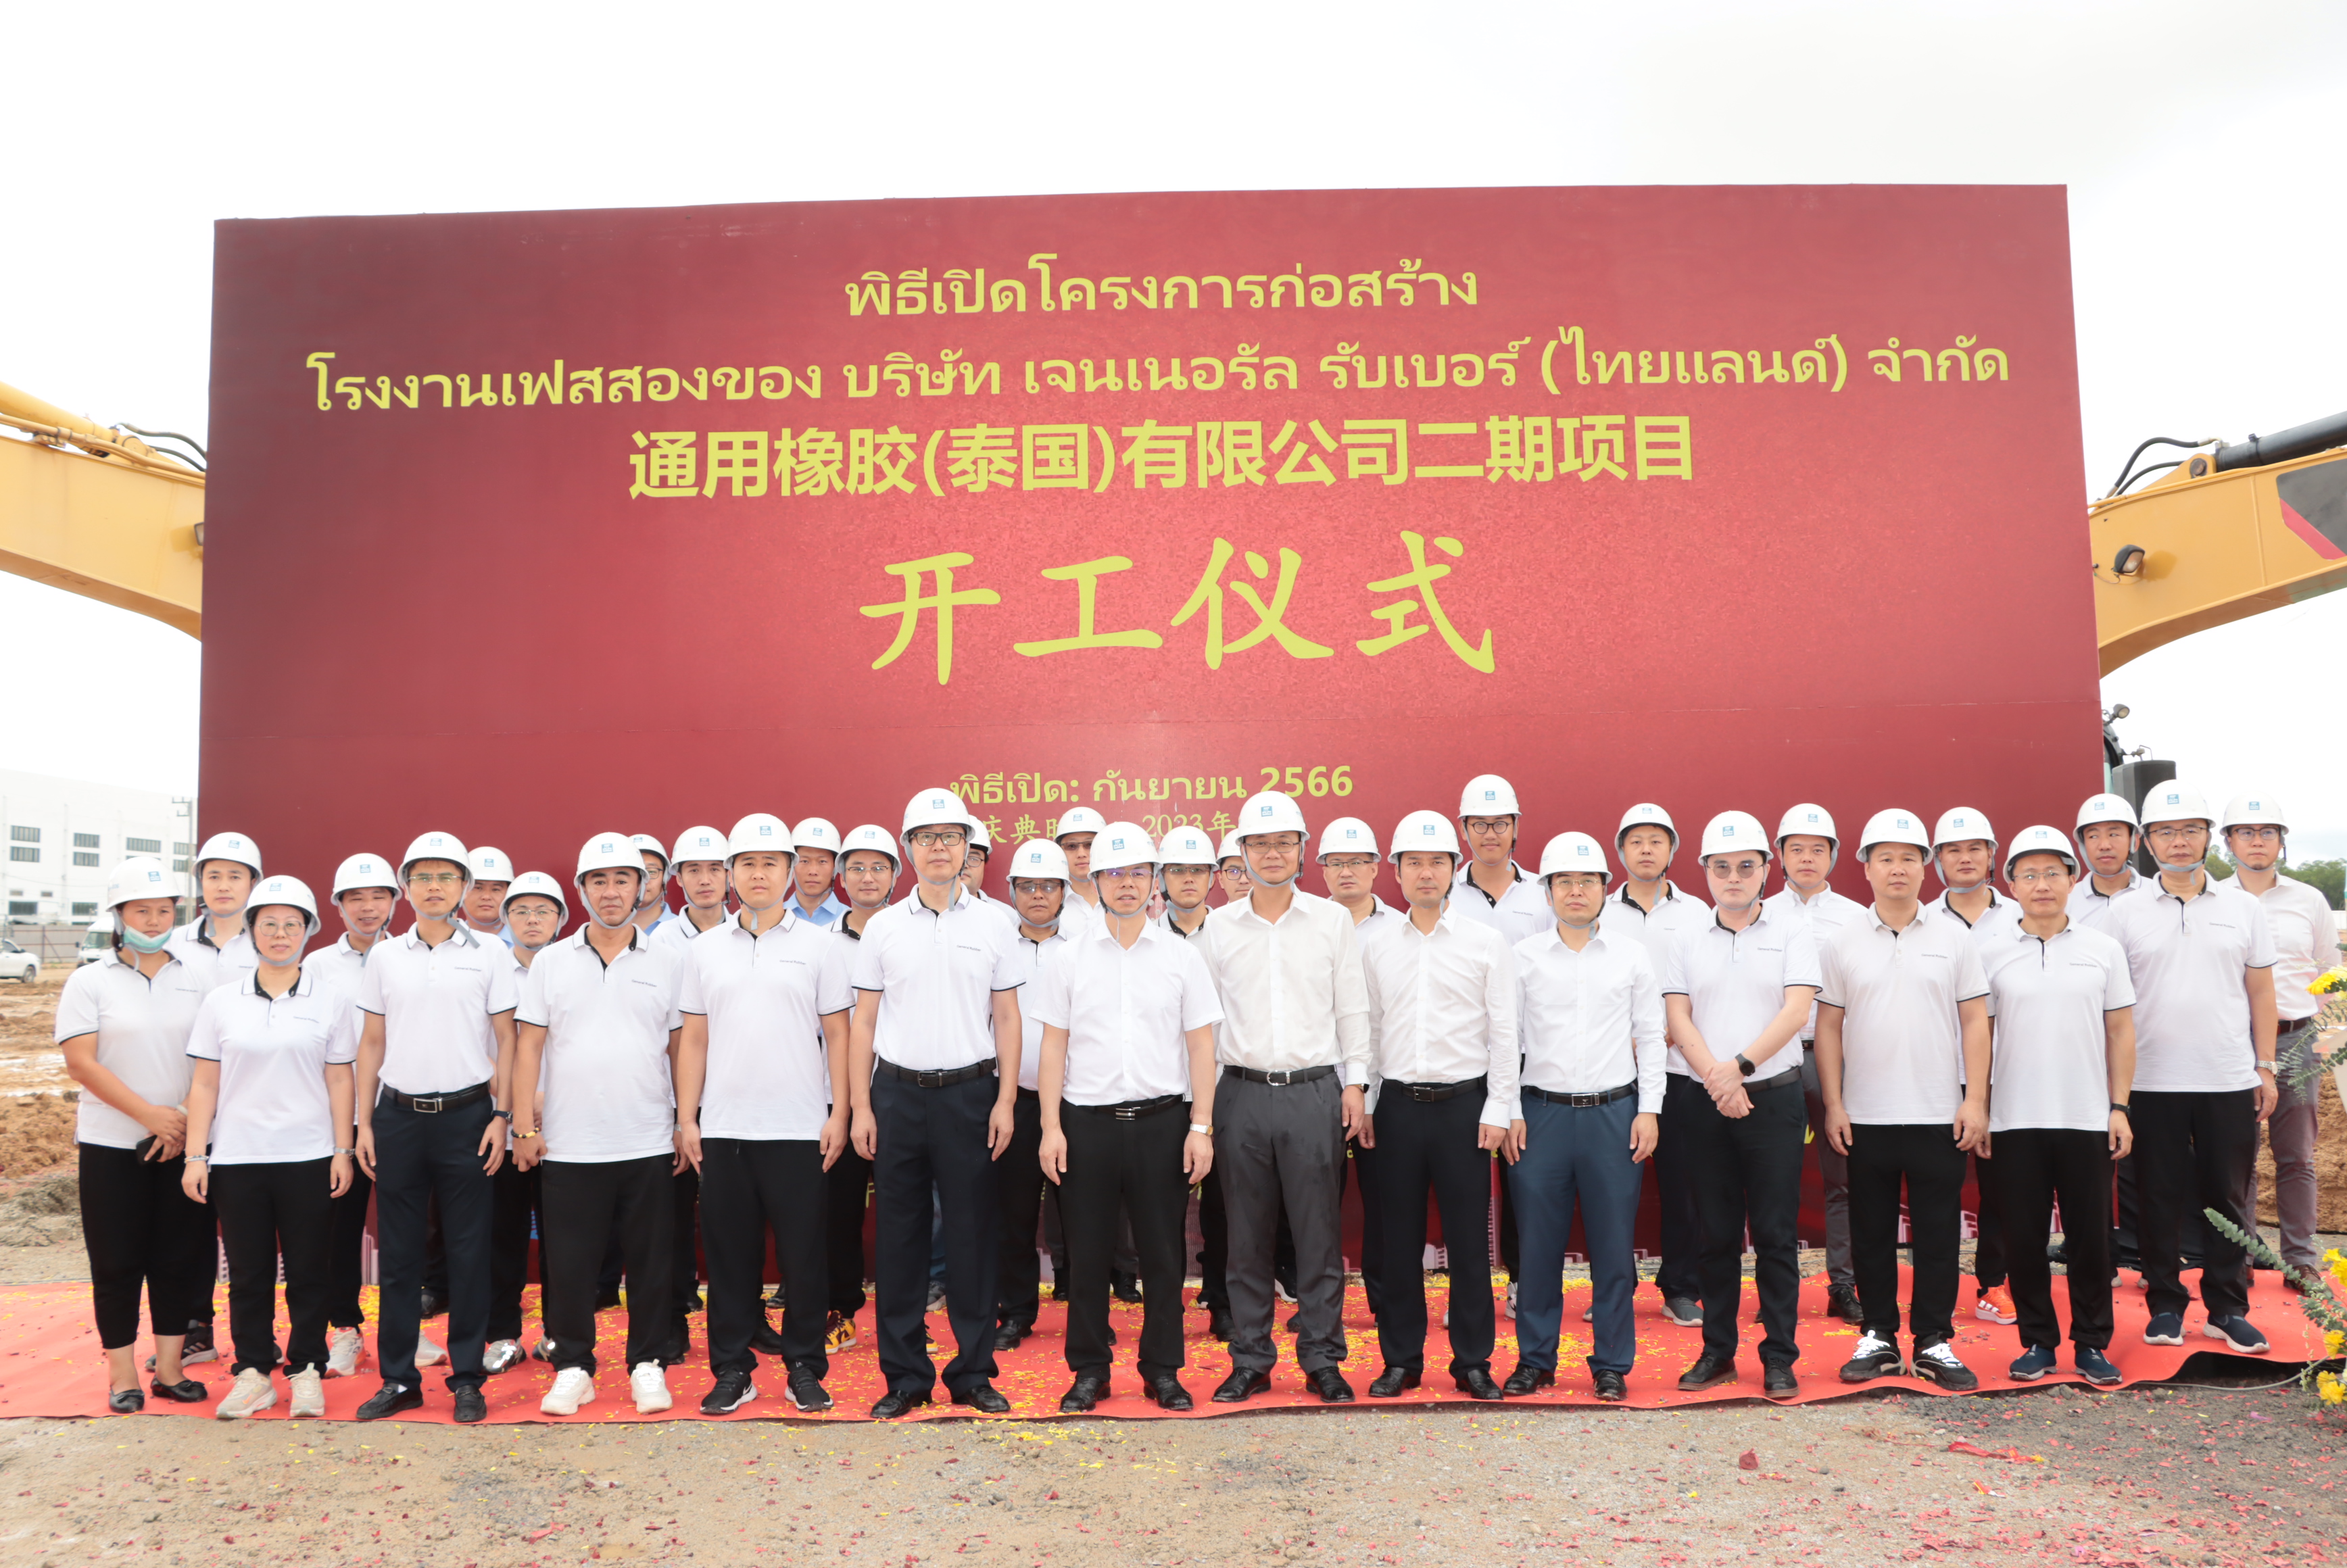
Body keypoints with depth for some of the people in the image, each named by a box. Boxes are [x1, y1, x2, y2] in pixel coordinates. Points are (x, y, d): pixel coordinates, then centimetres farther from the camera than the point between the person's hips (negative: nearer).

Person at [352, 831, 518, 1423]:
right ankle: (398, 1378, 16)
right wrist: (364, 1123, 5)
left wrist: (501, 1115, -4)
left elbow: (505, 1040, 3)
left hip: (466, 1114, -2)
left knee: (468, 1251, 2)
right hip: (399, 1114, 2)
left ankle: (466, 1378, 12)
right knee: (398, 1252, 6)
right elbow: (371, 1044, 11)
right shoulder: (384, 957, 8)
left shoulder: (489, 955, 2)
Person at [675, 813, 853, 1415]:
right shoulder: (704, 950, 9)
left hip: (799, 1129, -2)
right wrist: (686, 1119, 4)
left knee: (802, 1253, 3)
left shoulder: (820, 945, 3)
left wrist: (838, 1114, -4)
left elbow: (837, 1034, 3)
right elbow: (693, 1040, 10)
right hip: (722, 1129, 2)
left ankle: (805, 1367, 15)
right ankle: (732, 1370, 19)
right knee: (729, 1255, 8)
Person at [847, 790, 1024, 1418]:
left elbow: (1007, 1018, 6)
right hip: (898, 1091, 1)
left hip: (970, 1090, 0)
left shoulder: (992, 925, 6)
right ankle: (905, 1375, 15)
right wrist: (861, 1107, 0)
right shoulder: (883, 928, 6)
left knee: (973, 1234, 3)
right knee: (900, 1236, 5)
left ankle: (973, 1372, 14)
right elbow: (863, 1022, 6)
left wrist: (1005, 1100, -2)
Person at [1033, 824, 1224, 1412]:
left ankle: (1163, 1368, 19)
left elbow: (1201, 1045, 4)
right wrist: (1051, 1128, -2)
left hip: (1162, 1120, 0)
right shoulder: (1067, 958, 5)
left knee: (1163, 1252, 6)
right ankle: (1089, 1369, 20)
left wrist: (1201, 1126, -2)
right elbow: (1053, 1046, 5)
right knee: (1088, 1252, 6)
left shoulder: (1183, 956, 5)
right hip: (1088, 1120, 0)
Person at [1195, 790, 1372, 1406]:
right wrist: (1202, 1095, 5)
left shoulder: (1333, 921, 4)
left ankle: (1322, 1359, 15)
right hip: (1242, 1094, 1)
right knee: (1247, 1236, 7)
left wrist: (1355, 1082, 1)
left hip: (1315, 1093, -1)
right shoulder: (1219, 925, 6)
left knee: (1319, 1233, 3)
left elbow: (1352, 1008, 6)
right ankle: (1250, 1360, 18)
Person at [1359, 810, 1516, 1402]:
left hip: (1463, 1103, -2)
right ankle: (1401, 1359, 20)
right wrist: (1362, 1103, 5)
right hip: (1396, 1104, 2)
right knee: (1396, 1237, 7)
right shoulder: (1373, 941, 6)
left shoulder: (1487, 942, 0)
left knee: (1469, 1239, 3)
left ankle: (1473, 1361, 16)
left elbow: (1503, 1033, 0)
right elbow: (1366, 1027, 9)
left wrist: (1498, 1110, -5)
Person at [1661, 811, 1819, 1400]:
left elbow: (1796, 1010, -8)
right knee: (1717, 1235, 9)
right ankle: (1717, 1351, 18)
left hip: (1774, 1098, -2)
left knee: (1775, 1235, 1)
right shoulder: (1687, 944, 9)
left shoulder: (1793, 934, 3)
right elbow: (1677, 1018, 1)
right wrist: (1716, 1078, -13)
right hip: (1705, 1103, 2)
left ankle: (1779, 1358, 11)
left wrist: (1741, 1066, -18)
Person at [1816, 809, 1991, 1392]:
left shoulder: (1954, 938, 4)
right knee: (1871, 1233, 8)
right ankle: (1877, 1337, 19)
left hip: (1939, 1115, 0)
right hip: (1864, 1117, 0)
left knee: (1938, 1233, 4)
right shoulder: (1841, 943, 3)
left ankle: (1934, 1342, 15)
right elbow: (1828, 1027, 4)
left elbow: (1975, 1022, 4)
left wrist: (1975, 1100, -4)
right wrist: (1833, 1104, -1)